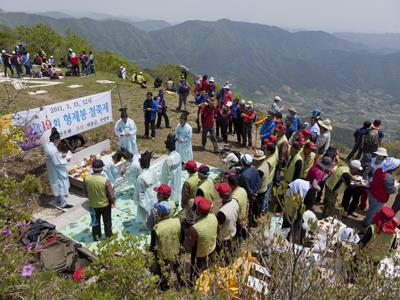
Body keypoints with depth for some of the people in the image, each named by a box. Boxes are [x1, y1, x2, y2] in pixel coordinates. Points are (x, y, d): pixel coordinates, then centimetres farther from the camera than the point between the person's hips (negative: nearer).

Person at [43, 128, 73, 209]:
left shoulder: (47, 145, -4)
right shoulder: (53, 150, -33)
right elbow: (57, 163, -27)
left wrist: (60, 156, 2)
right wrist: (65, 160, -12)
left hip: (52, 171, 10)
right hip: (57, 171, -9)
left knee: (56, 185, 24)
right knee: (62, 186, 7)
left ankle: (58, 201, 42)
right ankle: (63, 203, 21)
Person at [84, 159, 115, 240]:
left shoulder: (86, 179, -19)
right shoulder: (105, 180, -28)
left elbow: (86, 192, -2)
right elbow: (111, 194, -18)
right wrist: (113, 201, 3)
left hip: (93, 205, 2)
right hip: (105, 204, -2)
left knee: (95, 221, 25)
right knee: (107, 221, 21)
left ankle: (96, 237, 42)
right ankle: (109, 236, 39)